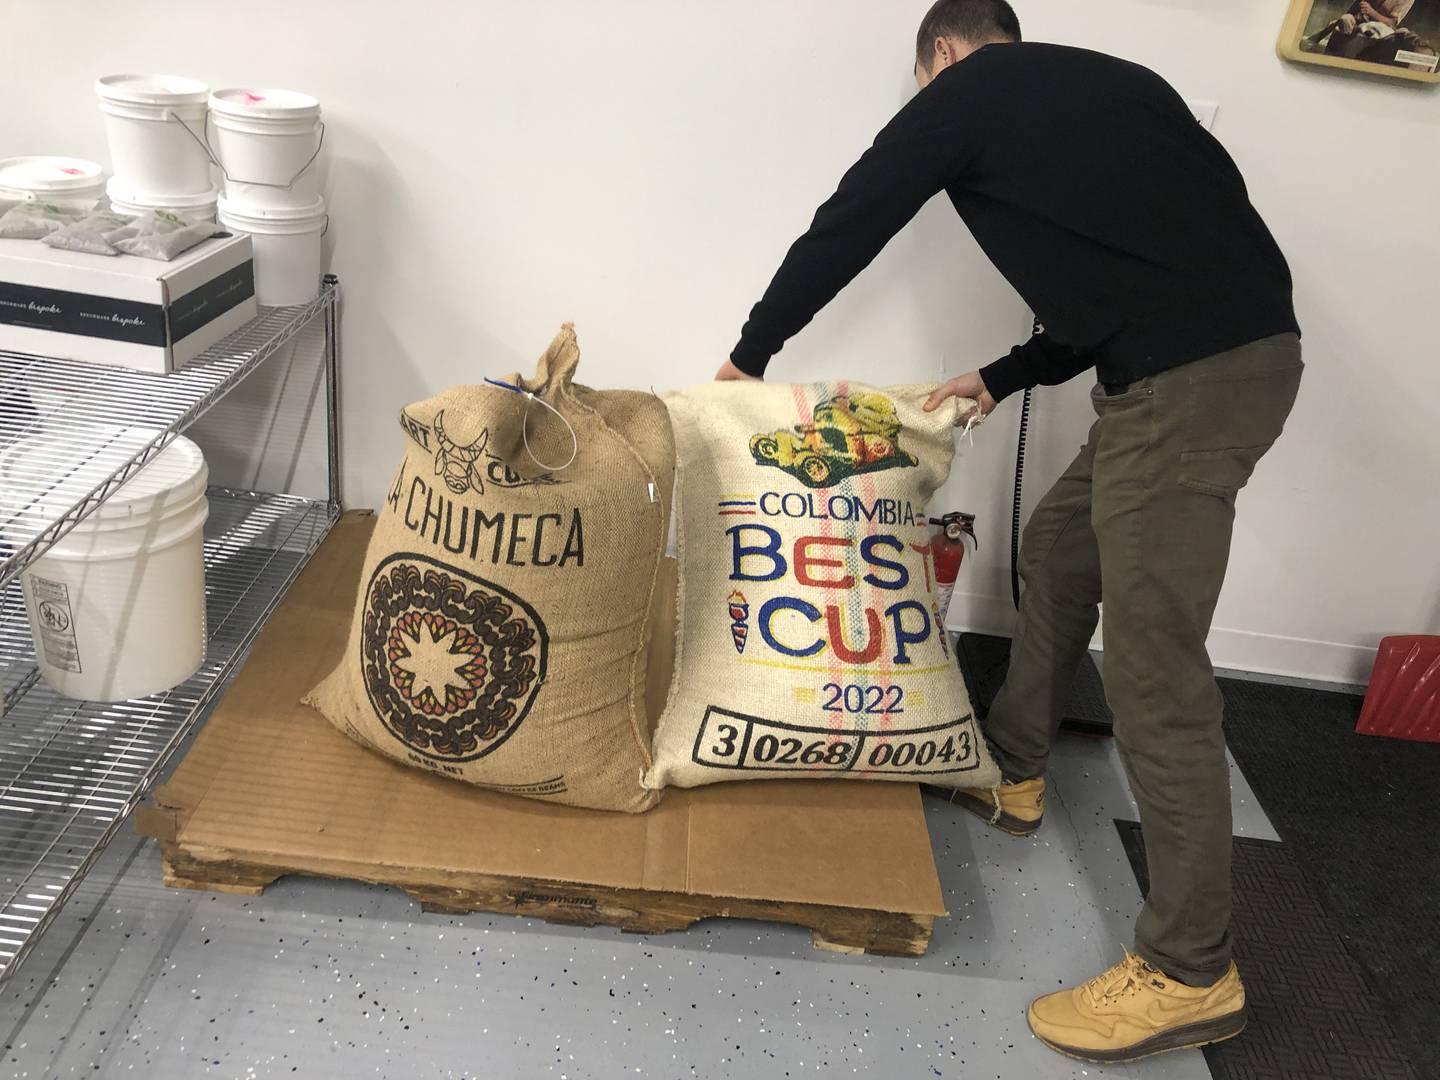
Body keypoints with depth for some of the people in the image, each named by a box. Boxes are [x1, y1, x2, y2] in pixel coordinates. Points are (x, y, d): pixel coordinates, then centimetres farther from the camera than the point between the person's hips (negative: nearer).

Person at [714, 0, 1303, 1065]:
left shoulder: (965, 91, 3)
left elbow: (844, 231, 10)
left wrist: (750, 355, 24)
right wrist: (1000, 379, 32)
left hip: (1186, 381, -9)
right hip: (1240, 345, 9)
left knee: (1154, 664, -5)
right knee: (1059, 546, 23)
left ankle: (1190, 972, 6)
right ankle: (1012, 770, 38)